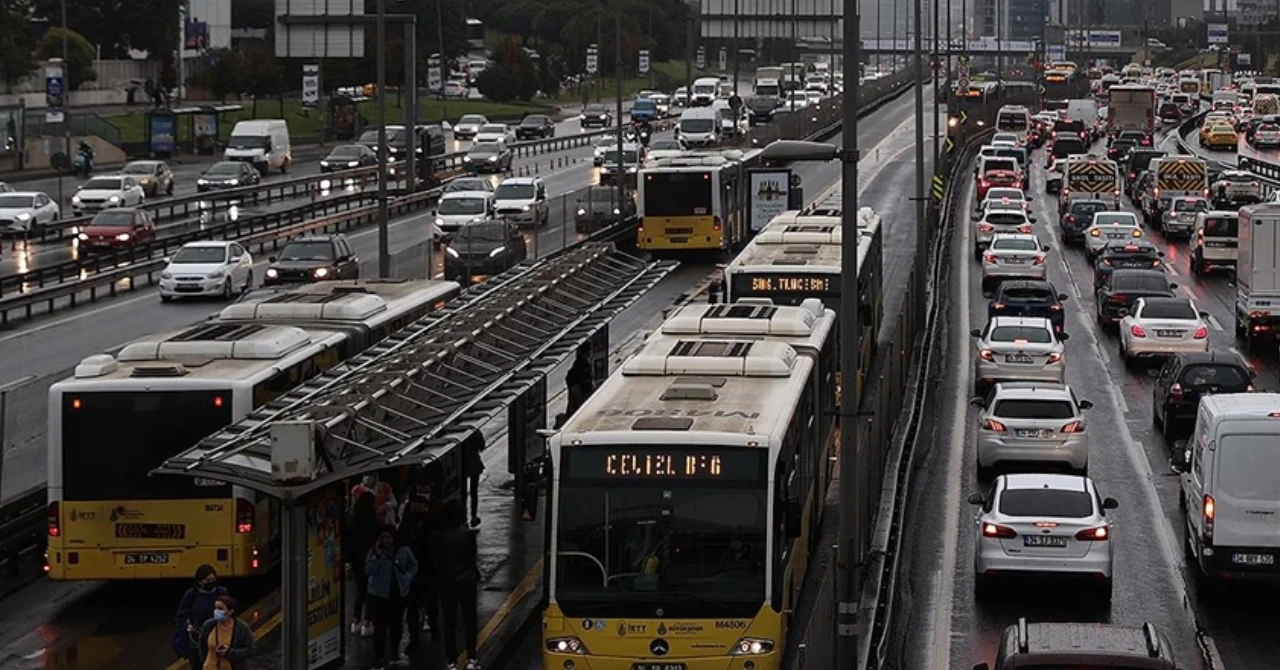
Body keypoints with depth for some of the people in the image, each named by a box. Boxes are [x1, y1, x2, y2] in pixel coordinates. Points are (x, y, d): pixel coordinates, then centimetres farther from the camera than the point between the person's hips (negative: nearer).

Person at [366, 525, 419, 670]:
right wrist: (377, 556, -23)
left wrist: (407, 578, -2)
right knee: (380, 627, -6)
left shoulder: (404, 552, 0)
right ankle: (379, 658, -2)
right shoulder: (374, 552, -5)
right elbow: (368, 571, -13)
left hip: (399, 593, 2)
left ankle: (395, 651, 32)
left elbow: (414, 566, 13)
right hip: (379, 594, -2)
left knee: (396, 624, 12)